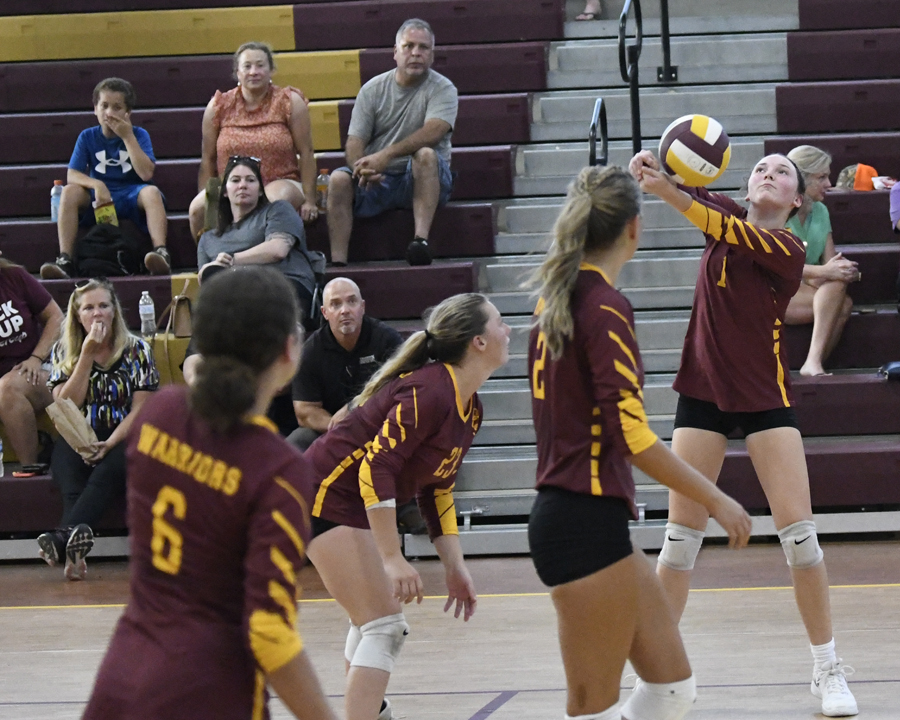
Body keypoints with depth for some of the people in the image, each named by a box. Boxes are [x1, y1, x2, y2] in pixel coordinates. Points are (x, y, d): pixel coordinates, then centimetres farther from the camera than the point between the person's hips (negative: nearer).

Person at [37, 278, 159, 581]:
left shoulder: (136, 349, 7)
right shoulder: (63, 351, 11)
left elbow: (140, 409, -1)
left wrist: (110, 443, -18)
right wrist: (87, 355, -7)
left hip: (123, 439, -1)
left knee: (112, 466, -38)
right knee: (67, 465, -37)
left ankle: (64, 537, -60)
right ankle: (76, 543, -62)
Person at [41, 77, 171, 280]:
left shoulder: (139, 135, 1)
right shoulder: (88, 137, 5)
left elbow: (146, 174, -15)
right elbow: (72, 175, -6)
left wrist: (128, 136, -16)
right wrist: (96, 184, -26)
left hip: (132, 197, -2)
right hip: (99, 200, 2)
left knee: (151, 192, -35)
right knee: (70, 191, -27)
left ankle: (161, 253, -49)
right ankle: (65, 261, -32)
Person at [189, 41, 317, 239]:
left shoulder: (290, 102, 3)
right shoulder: (218, 107, 7)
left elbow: (306, 153, 0)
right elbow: (208, 159, 11)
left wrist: (309, 201, -6)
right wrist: (206, 199, 3)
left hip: (280, 183, -2)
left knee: (278, 198, -38)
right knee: (197, 208, -28)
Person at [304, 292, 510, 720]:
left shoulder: (470, 410, 4)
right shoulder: (428, 392, -25)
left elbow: (437, 489, 12)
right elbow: (376, 468, -29)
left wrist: (455, 568, 8)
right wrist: (392, 559, -29)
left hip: (358, 504, 10)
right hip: (328, 497, -10)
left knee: (375, 620, 26)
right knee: (382, 626, -16)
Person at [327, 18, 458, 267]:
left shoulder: (442, 89, -3)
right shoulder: (373, 89, 7)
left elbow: (433, 132, -22)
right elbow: (355, 141, 0)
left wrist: (386, 155, -33)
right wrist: (363, 168, -25)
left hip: (424, 180, -3)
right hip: (377, 181, 3)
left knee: (425, 154, -33)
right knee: (339, 179, -24)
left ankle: (421, 239, -44)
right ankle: (337, 262, -30)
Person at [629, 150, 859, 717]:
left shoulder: (788, 248, -10)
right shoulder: (726, 213, 5)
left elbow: (729, 233, -26)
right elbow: (679, 180, -6)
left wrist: (670, 194, -39)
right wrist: (650, 165, -30)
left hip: (765, 395, -3)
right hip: (703, 391, 3)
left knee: (798, 530, -9)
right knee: (681, 535, 0)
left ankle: (828, 670, 3)